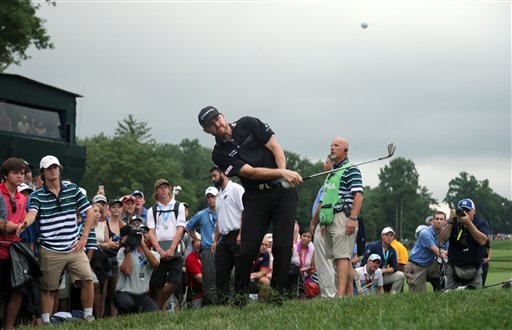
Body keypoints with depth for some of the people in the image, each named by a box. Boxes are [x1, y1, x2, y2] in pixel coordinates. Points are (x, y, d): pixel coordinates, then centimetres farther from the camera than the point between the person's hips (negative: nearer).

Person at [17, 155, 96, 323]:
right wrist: (24, 224, -43)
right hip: (49, 251, -2)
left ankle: (88, 316, 5)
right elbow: (32, 214, -19)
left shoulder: (72, 189, 6)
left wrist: (84, 237, 1)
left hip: (74, 248, 2)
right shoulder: (37, 195, 0)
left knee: (87, 279, -8)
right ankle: (46, 322, 12)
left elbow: (90, 212, 9)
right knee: (48, 289, 4)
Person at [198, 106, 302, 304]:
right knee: (247, 250, -7)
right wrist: (281, 173, -25)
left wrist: (285, 175, -17)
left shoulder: (248, 124, 3)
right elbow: (251, 172, -13)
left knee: (283, 246, -8)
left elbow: (275, 148, -1)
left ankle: (278, 294, -1)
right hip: (256, 197, 0)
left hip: (283, 191, 0)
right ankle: (240, 296, 7)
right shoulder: (219, 154, -2)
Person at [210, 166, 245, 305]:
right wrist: (215, 240, 18)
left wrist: (241, 234, -21)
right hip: (224, 238, 9)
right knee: (221, 271, 3)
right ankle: (223, 301, 4)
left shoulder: (236, 189, -3)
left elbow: (245, 211, -13)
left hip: (236, 236, -9)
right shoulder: (220, 195, 23)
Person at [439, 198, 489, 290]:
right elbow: (441, 240, -8)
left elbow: (482, 241, -19)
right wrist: (450, 221, -17)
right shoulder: (454, 224, 5)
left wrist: (469, 223, -24)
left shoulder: (481, 223, 0)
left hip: (474, 270, -1)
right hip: (454, 268, 1)